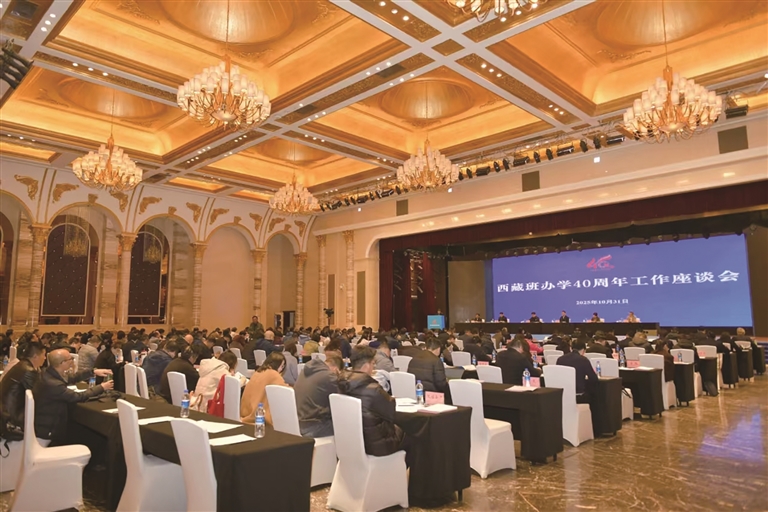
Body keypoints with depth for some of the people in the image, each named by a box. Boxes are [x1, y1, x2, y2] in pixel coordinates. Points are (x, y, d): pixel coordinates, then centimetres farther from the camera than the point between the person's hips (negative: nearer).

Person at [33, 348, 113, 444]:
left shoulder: (51, 374, -5)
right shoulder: (53, 384, -31)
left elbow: (72, 378, 14)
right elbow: (79, 397, -22)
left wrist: (93, 372, 8)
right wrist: (101, 388, -10)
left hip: (47, 422, 8)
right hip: (47, 429, -8)